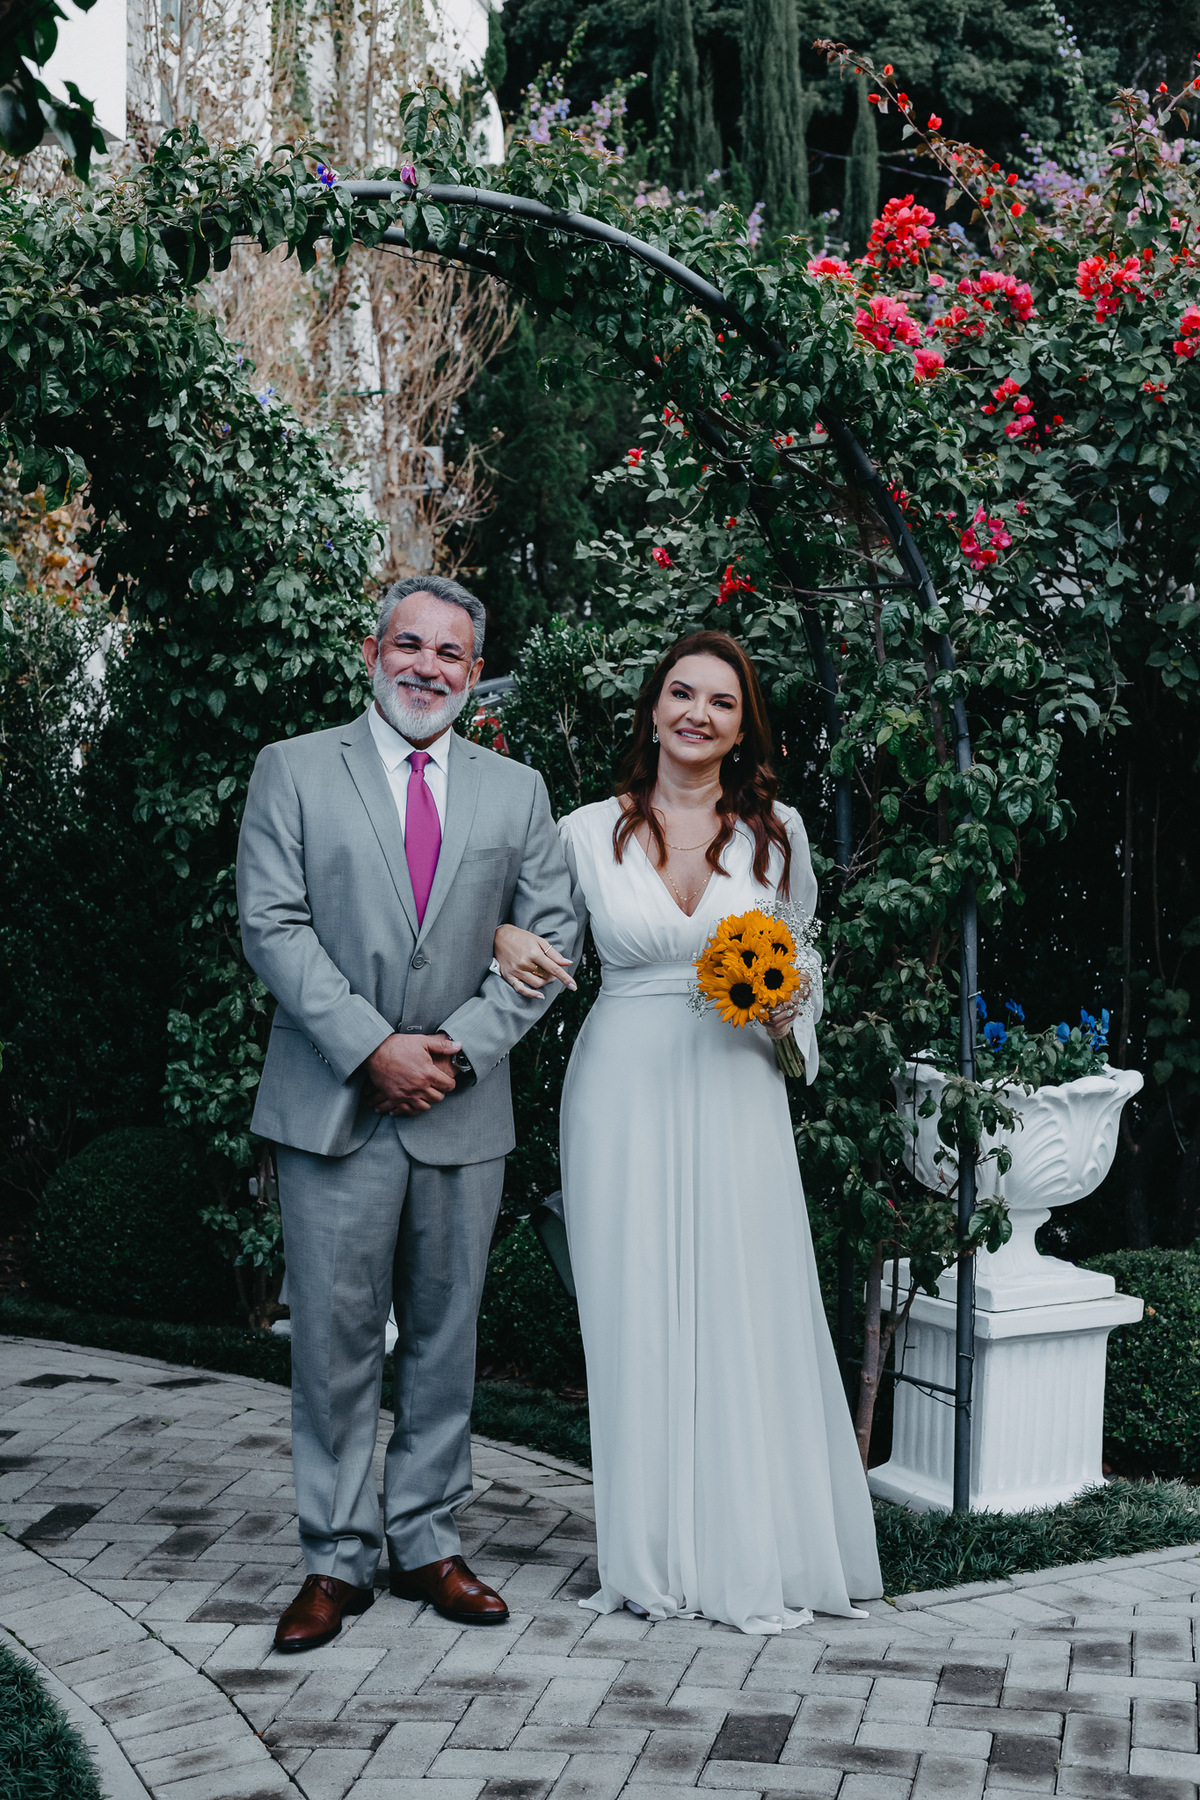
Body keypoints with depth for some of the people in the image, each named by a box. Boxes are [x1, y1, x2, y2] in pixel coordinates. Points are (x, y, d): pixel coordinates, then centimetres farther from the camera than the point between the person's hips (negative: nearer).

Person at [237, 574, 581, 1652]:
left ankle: (426, 1542, 21)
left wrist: (461, 1044, -9)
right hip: (334, 1105, -2)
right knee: (334, 1338, 1)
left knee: (447, 1334, 9)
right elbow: (273, 924, -5)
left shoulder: (517, 790, 10)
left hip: (464, 1107, 3)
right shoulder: (294, 770, 3)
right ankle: (335, 1561, 12)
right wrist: (373, 1047, -14)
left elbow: (552, 934, 5)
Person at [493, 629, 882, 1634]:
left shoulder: (776, 832, 6)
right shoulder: (590, 833, 3)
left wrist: (784, 1016, -5)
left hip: (735, 1092, 0)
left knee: (745, 1315, -1)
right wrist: (507, 940, -8)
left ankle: (759, 1551, 12)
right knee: (636, 1317, 3)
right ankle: (657, 1554, 14)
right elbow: (518, 921, 15)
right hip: (624, 1091, 0)